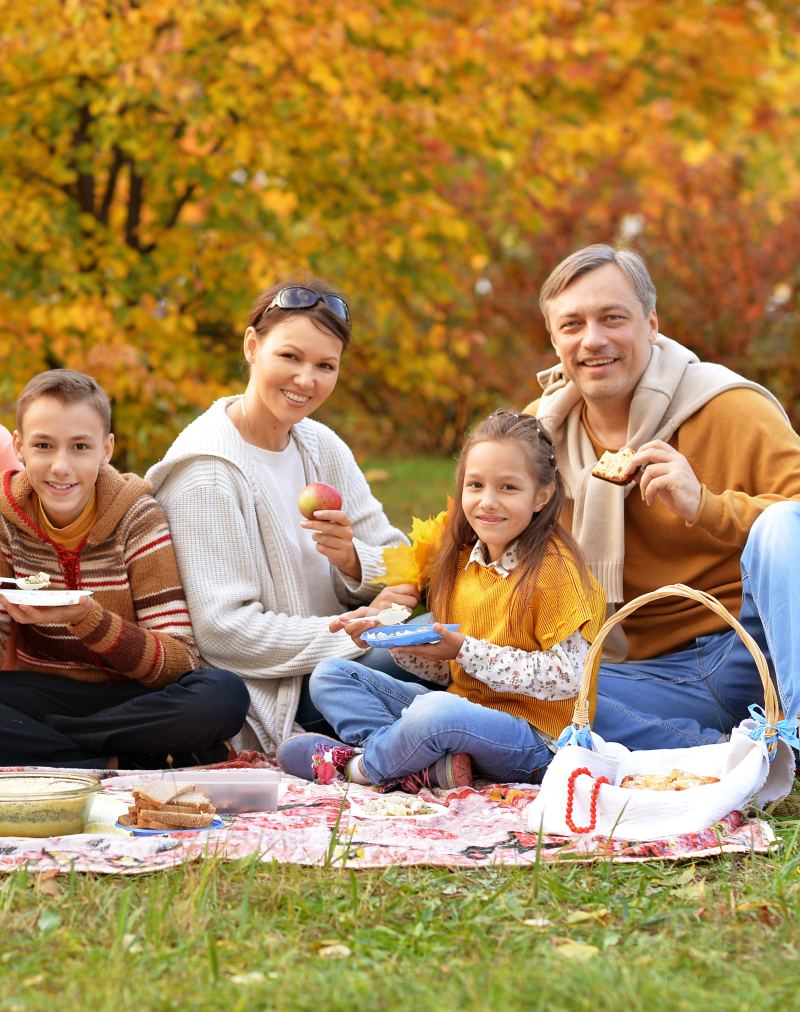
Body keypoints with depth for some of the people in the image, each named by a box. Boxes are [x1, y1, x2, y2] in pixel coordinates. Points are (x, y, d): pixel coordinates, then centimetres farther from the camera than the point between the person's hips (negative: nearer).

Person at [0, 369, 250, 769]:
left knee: (224, 695, -33)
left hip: (131, 697, -1)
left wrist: (86, 617, -30)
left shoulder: (137, 518, -8)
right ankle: (124, 763, -22)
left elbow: (179, 662, -14)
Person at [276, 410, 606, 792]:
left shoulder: (553, 569, -13)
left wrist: (467, 651, -20)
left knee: (436, 711, -40)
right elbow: (448, 669, 14)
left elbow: (567, 676, -20)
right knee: (329, 675, 5)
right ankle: (426, 765, -19)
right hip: (460, 707, 9)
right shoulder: (462, 560, 10)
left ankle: (358, 764, -9)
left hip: (530, 735, -9)